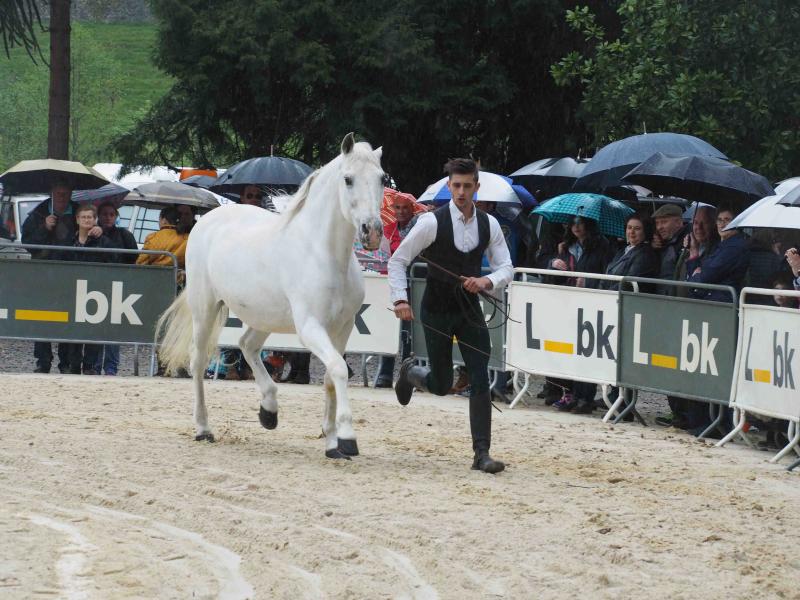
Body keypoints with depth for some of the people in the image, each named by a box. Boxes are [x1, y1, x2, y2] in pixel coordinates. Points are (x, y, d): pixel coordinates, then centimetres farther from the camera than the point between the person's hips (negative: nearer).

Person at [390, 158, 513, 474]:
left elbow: (506, 267, 2)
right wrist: (400, 299, -17)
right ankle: (410, 372, 42)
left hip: (470, 310, 3)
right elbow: (397, 260, -7)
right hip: (436, 311, -3)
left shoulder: (489, 225, -2)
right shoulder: (432, 222, -14)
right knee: (441, 384, 5)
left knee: (480, 380, -8)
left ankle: (482, 453, -5)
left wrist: (487, 281, -20)